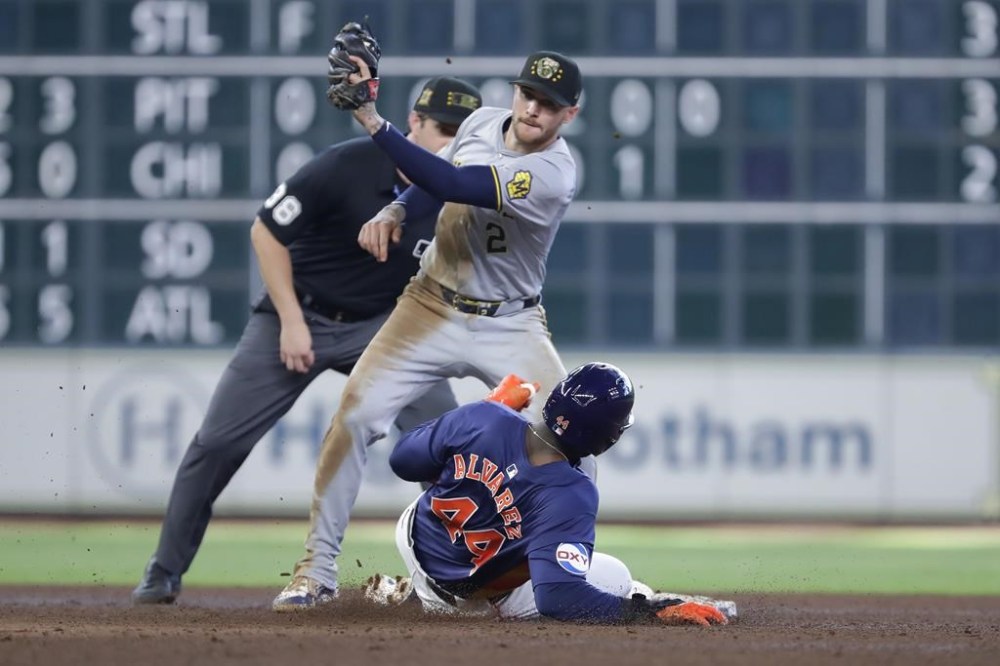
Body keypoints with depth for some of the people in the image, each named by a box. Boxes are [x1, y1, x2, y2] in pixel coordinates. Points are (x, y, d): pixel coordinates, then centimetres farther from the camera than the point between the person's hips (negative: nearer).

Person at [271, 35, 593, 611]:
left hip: (510, 325, -4)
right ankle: (317, 572, -4)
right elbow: (437, 188, 14)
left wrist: (375, 124, -42)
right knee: (355, 415, -12)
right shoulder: (483, 123, -5)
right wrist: (394, 213, -9)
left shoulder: (554, 174, -25)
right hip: (433, 307, 4)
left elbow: (452, 184, -36)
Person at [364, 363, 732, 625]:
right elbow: (556, 598, -42)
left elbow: (403, 461, -8)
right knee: (616, 578, 3)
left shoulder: (480, 419, -27)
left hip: (417, 545, 4)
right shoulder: (571, 496, -36)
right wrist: (654, 610, -40)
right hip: (477, 597, -4)